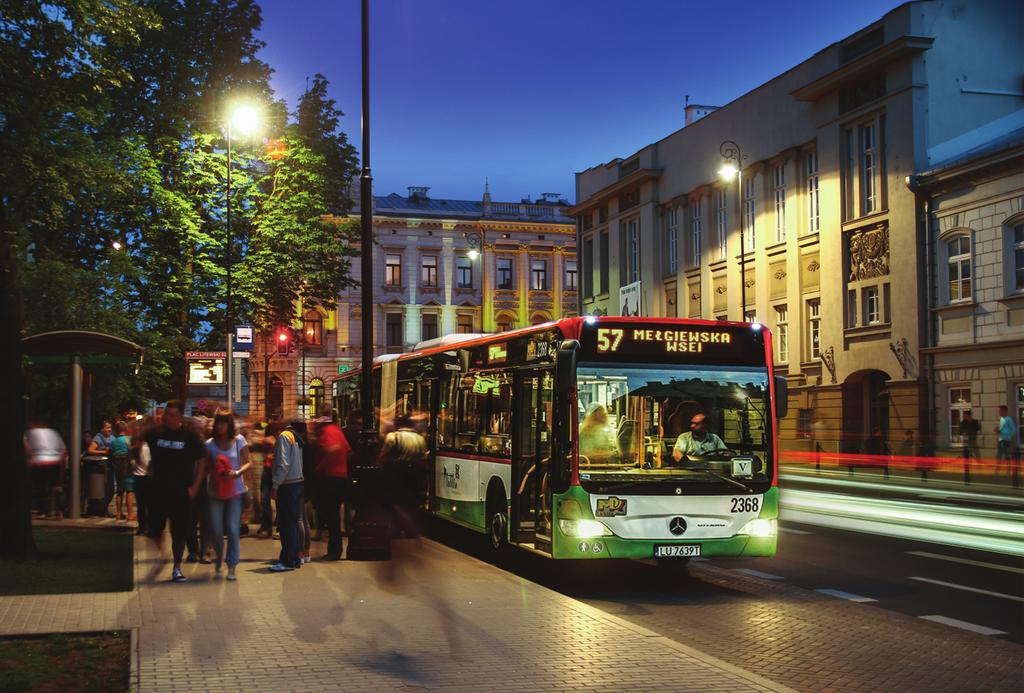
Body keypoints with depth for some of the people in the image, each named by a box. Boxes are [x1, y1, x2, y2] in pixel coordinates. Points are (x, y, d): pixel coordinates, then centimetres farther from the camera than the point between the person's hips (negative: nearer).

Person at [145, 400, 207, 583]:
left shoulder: (190, 435, -4)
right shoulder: (155, 432, 1)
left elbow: (202, 461, -1)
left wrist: (194, 487, -8)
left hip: (180, 492, -2)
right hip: (158, 489, 2)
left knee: (179, 532, 2)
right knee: (154, 529, 4)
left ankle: (176, 568, 14)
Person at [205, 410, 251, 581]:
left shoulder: (239, 440, 0)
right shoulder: (210, 444, 3)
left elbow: (248, 462, 0)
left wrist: (237, 473, -17)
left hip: (235, 491, -1)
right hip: (215, 491, 1)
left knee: (233, 529, -8)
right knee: (216, 529, 2)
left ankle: (232, 567, -2)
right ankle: (219, 559, 29)